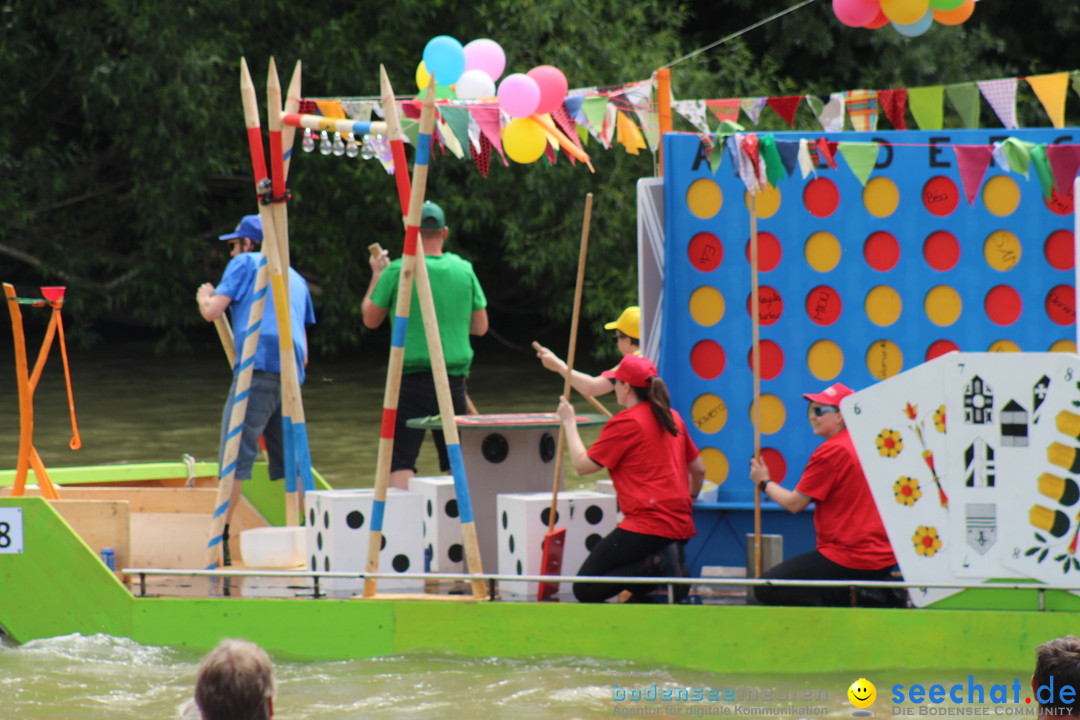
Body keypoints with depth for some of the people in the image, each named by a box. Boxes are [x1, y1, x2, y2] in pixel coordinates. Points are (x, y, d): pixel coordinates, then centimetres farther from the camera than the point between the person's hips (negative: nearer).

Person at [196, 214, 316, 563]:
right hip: (291, 377, 6)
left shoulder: (245, 263, 8)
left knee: (234, 457, -9)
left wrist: (203, 296, 20)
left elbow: (212, 312, 0)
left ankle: (219, 540, -16)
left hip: (257, 368, -6)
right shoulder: (296, 279, 27)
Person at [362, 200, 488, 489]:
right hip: (454, 377, 3)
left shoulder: (397, 272, -7)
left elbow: (371, 319, 5)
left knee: (401, 463, -5)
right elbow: (480, 326, 11)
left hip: (411, 377, -3)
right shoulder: (464, 270, 3)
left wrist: (377, 275, 17)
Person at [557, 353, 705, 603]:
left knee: (585, 589, -7)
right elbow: (698, 469, 22)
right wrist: (687, 503, 40)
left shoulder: (625, 422, -8)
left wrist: (569, 423, 8)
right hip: (681, 525, 8)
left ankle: (656, 564, -20)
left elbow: (583, 465, -5)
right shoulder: (673, 418, 15)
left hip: (648, 524, -8)